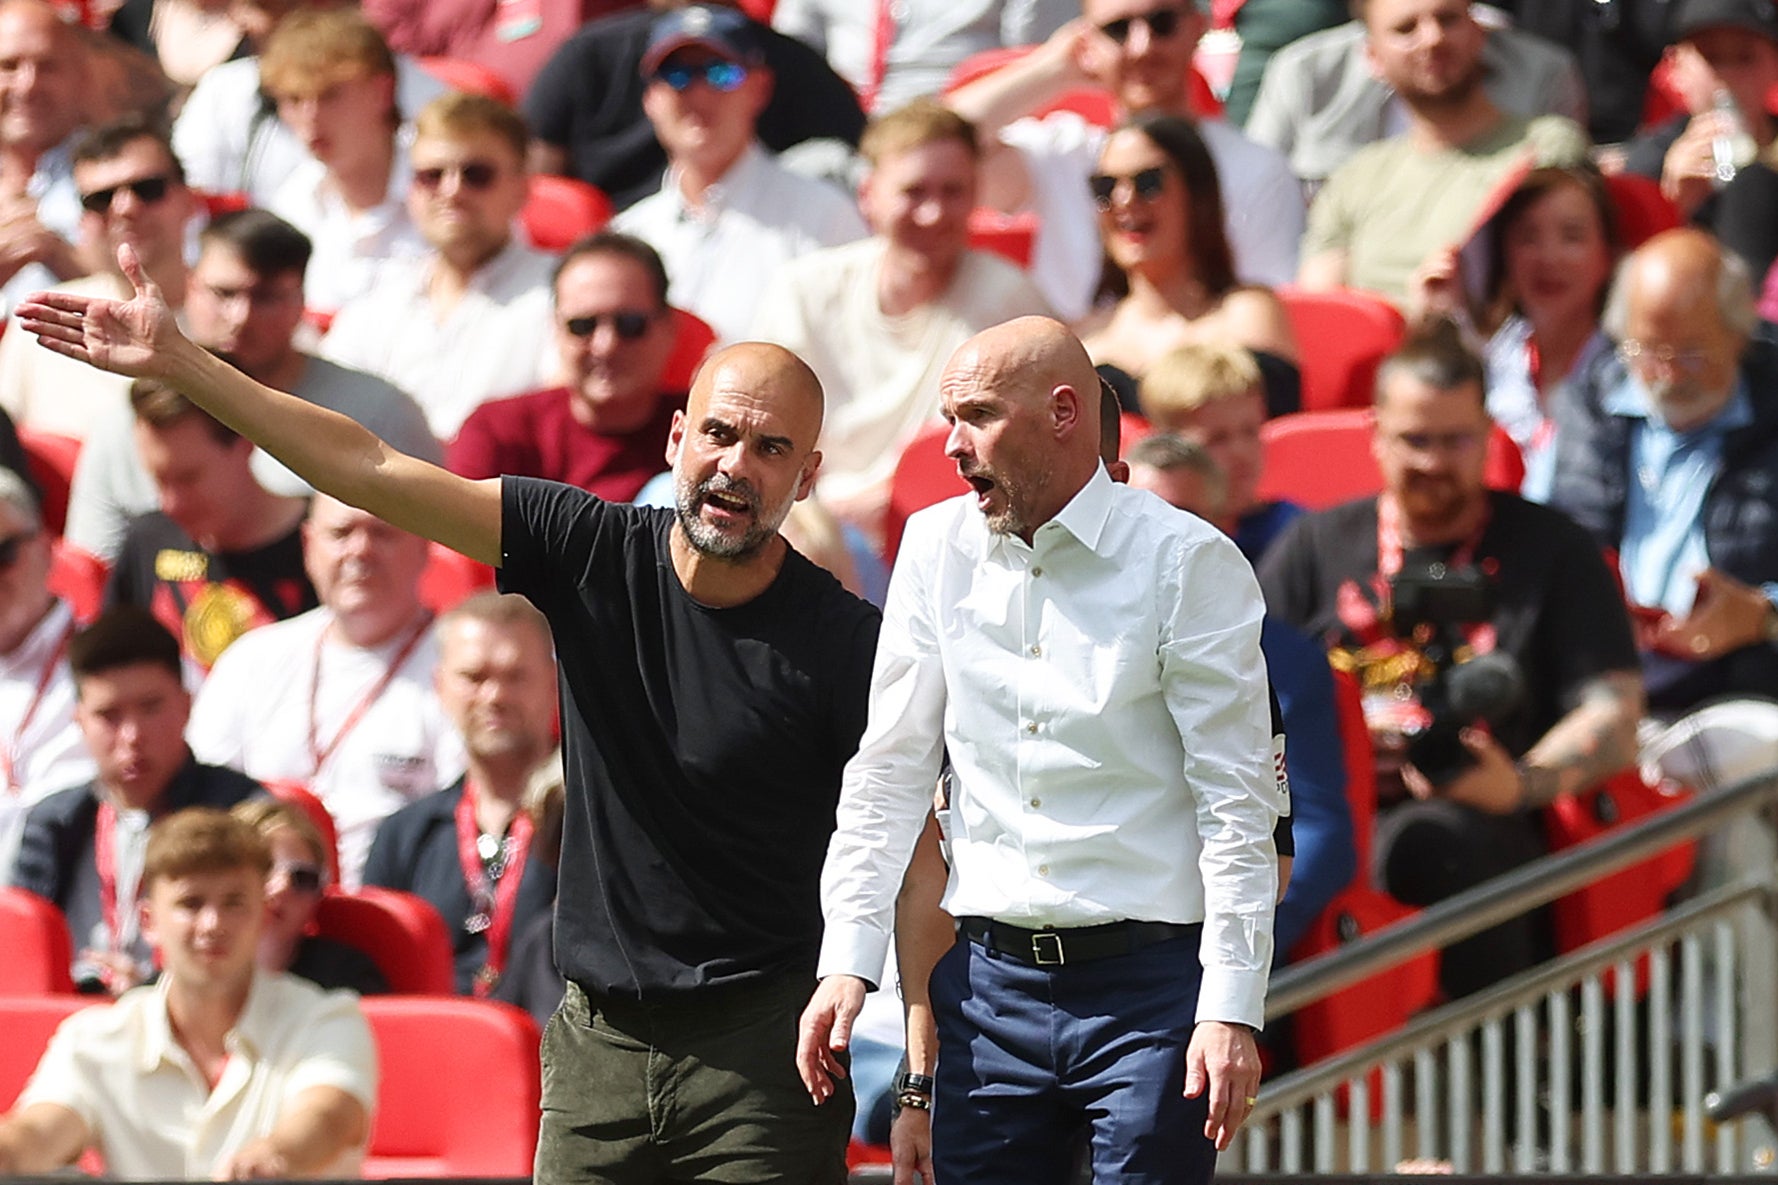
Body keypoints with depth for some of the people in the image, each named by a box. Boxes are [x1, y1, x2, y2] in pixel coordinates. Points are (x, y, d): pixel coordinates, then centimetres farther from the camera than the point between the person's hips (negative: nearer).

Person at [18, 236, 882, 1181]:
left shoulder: (843, 642, -9)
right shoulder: (596, 553, 0)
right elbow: (370, 471, 2)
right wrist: (177, 362, 0)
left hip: (759, 1045, -3)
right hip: (598, 1033, 4)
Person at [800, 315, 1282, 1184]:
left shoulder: (1188, 564, -5)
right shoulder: (938, 549, 9)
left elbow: (1238, 803, -8)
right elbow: (889, 772, 13)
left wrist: (1232, 1009, -14)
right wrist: (848, 959, 4)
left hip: (1148, 984, -4)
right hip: (991, 979, 4)